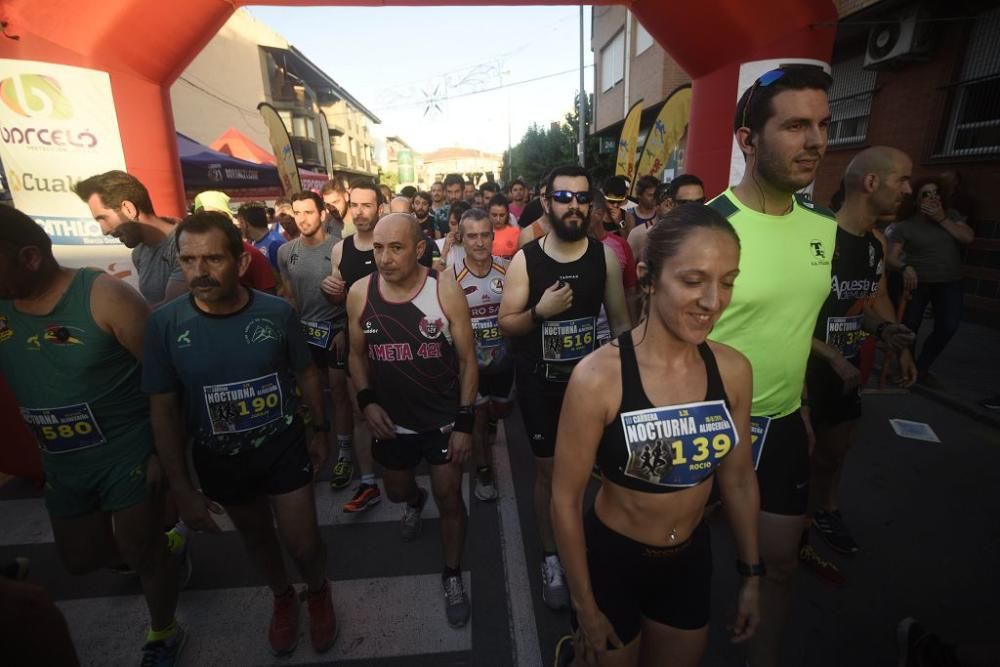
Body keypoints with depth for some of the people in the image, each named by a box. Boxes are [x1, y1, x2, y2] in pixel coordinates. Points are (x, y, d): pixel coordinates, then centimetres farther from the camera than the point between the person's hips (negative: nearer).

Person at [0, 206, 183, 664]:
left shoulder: (104, 296, -18)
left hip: (129, 453, -6)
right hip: (62, 464, 6)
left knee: (142, 553, 7)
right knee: (80, 559, 20)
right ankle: (160, 544, 48)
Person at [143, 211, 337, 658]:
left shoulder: (277, 312, -17)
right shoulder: (165, 324, -16)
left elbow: (306, 373, -1)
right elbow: (164, 411, -8)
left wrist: (320, 429, 5)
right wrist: (181, 489, -7)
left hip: (284, 446, -1)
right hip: (220, 459, 1)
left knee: (303, 544, 8)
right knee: (257, 538, 23)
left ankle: (318, 592, 43)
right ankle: (283, 597, 53)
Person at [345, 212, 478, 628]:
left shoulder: (445, 290, -17)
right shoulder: (359, 293, -9)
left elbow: (467, 359, -10)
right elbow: (357, 354, 6)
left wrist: (464, 422, -12)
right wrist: (367, 401, -8)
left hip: (444, 419, -3)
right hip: (392, 421, 3)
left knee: (449, 500, 8)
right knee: (396, 492, 24)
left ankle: (452, 575, 34)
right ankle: (414, 501, 62)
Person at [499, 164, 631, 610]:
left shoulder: (605, 256, -4)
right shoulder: (525, 259, -8)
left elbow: (620, 319, 4)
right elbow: (506, 324, -6)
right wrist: (540, 311, -25)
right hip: (539, 385, -1)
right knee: (548, 471, 11)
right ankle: (551, 557, 32)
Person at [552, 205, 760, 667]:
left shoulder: (733, 369, -12)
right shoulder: (598, 376, -27)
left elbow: (738, 477, 3)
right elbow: (565, 499, -18)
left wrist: (751, 572, 11)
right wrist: (585, 608, -9)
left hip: (691, 559, 5)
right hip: (611, 560, -4)